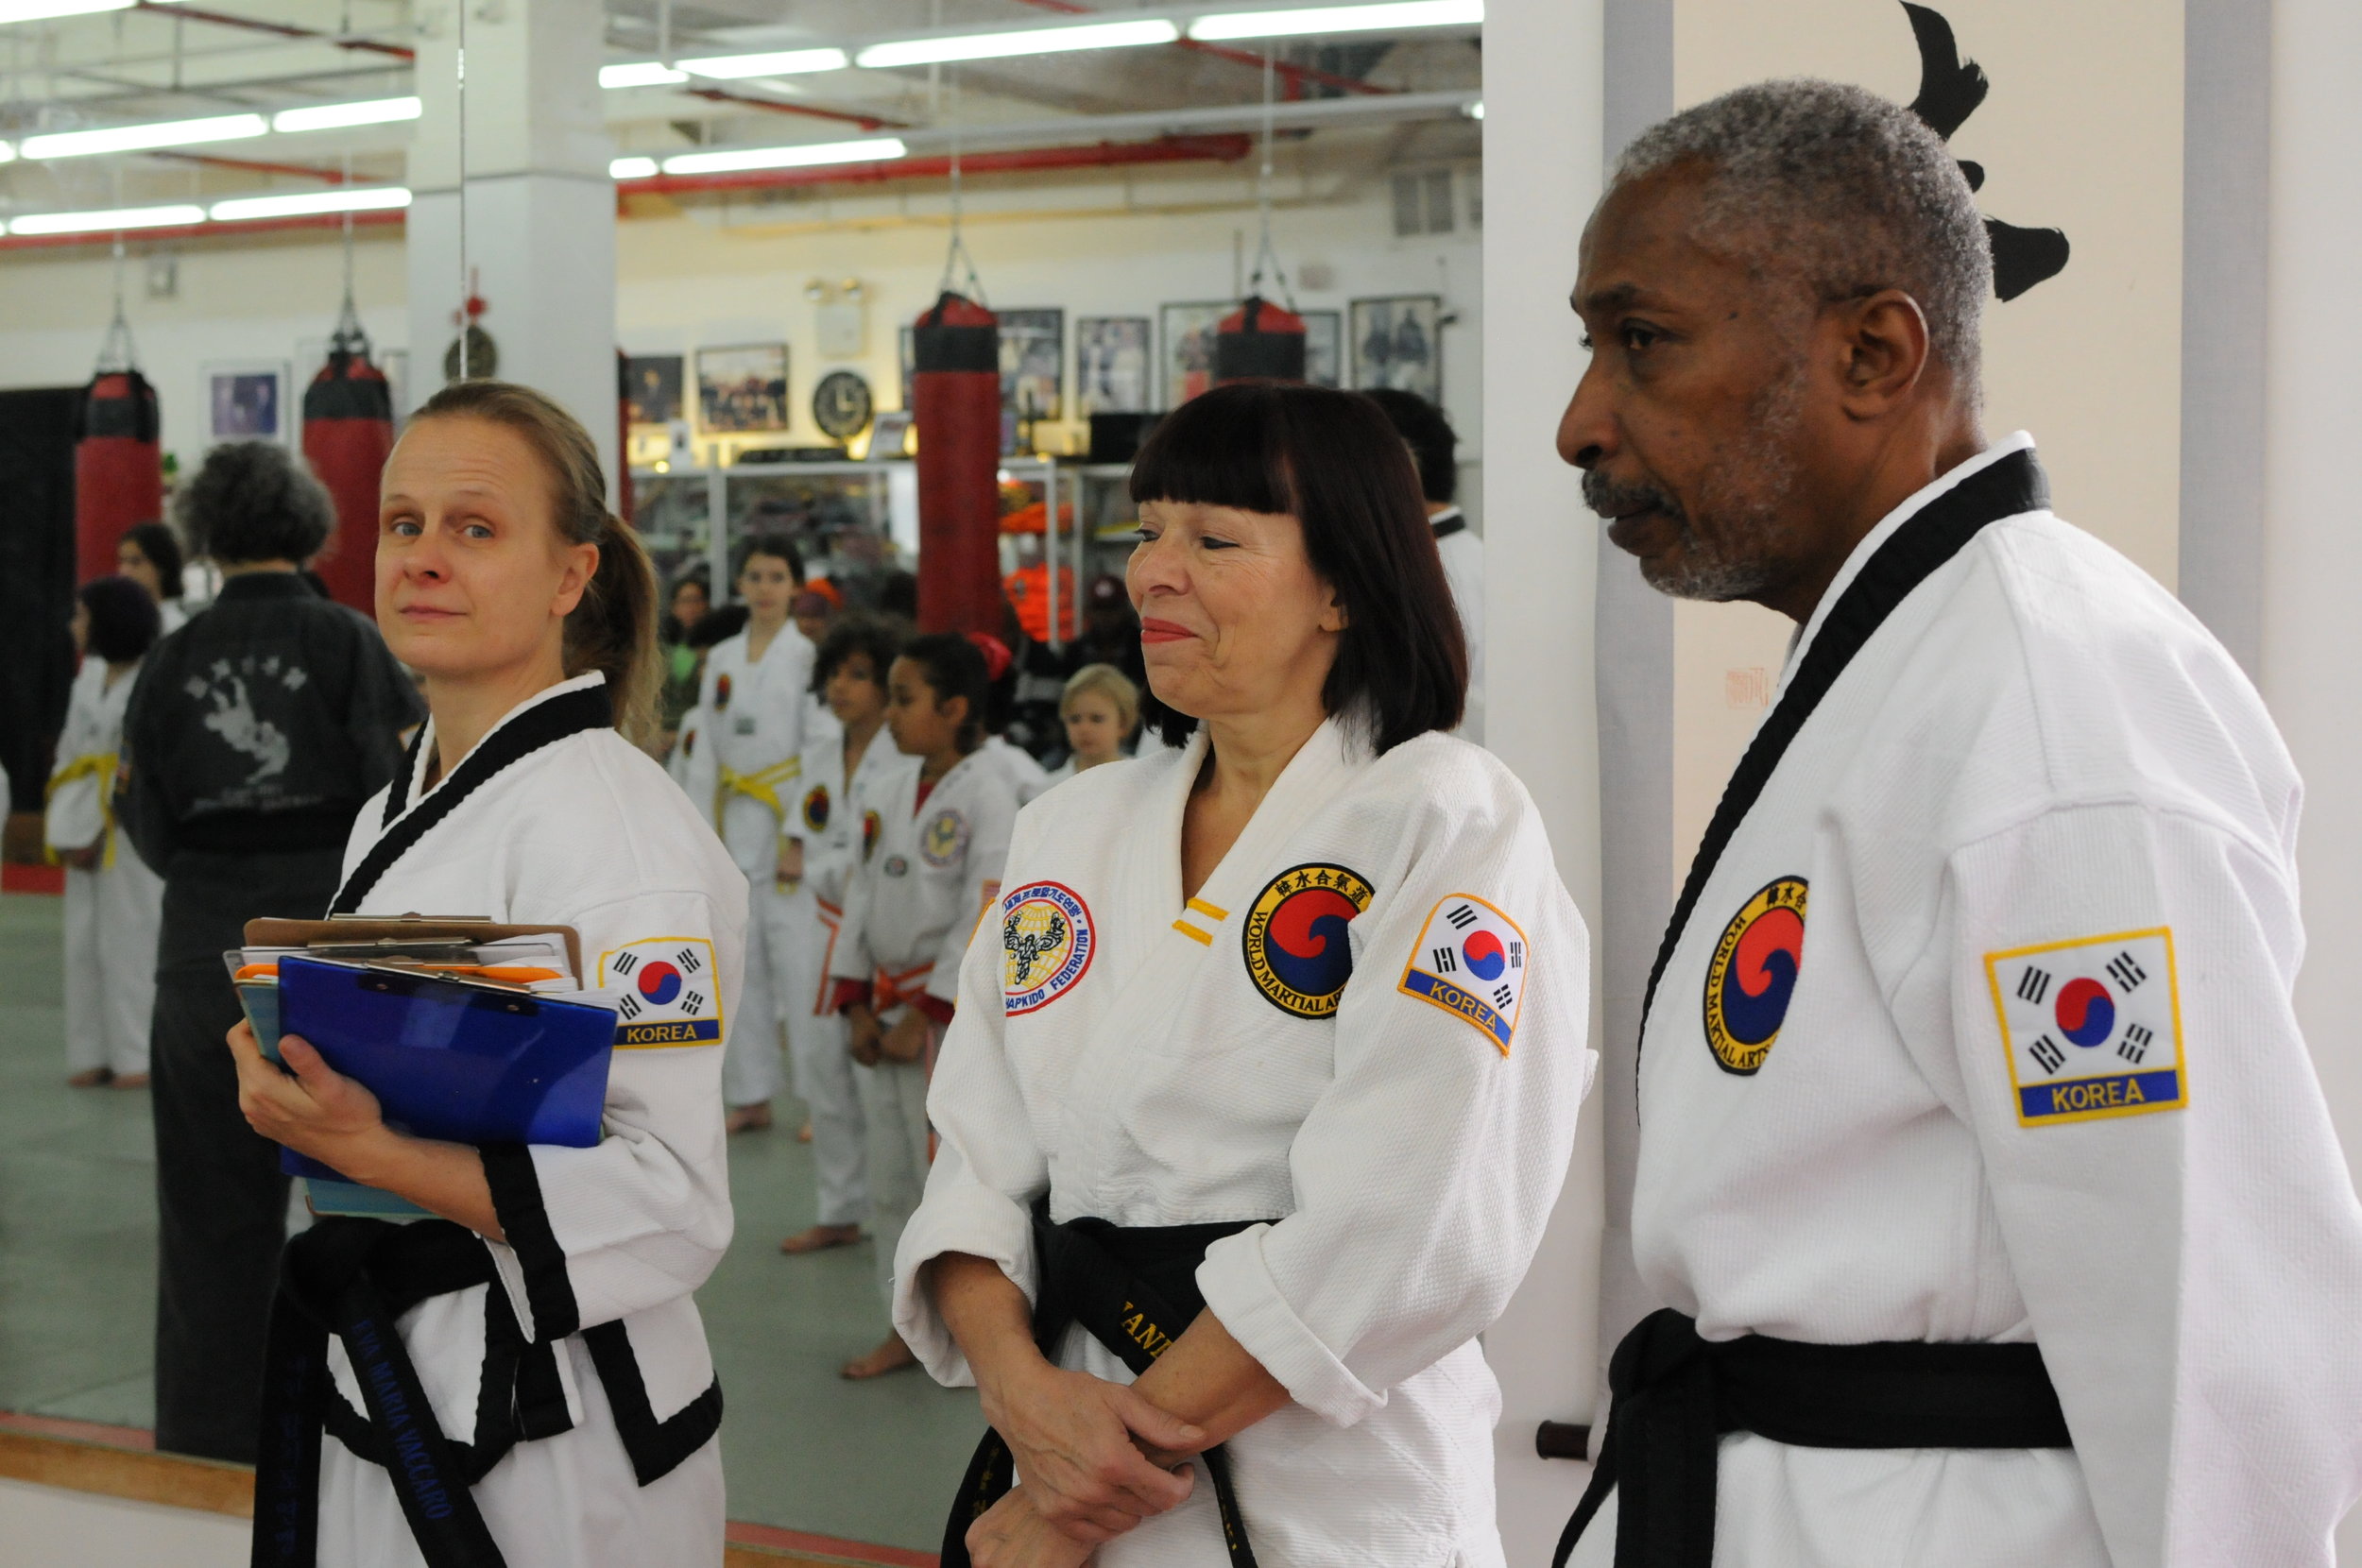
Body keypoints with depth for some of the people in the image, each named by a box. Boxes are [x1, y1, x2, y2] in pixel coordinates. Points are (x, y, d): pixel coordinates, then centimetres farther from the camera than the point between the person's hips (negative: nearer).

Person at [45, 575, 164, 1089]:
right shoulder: (89, 676, 11)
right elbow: (69, 752, 13)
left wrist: (98, 832, -14)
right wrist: (60, 827, 2)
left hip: (130, 830, -7)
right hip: (85, 829, 7)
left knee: (129, 940, -4)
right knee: (84, 941, 8)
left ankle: (137, 1056, 4)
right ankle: (92, 1054, 15)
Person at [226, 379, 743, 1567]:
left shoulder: (611, 825, -18)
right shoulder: (391, 813, 10)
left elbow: (671, 1205, -22)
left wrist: (370, 1153, -26)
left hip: (548, 1442, -8)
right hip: (377, 1399, 8)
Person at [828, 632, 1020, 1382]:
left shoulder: (987, 792, -12)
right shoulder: (893, 793, 10)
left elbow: (985, 913, -16)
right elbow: (863, 894, 12)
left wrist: (926, 1016, -16)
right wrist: (857, 1003, 3)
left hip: (955, 1009, -8)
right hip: (889, 1006, 8)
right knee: (890, 1175, 13)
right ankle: (906, 1326, 24)